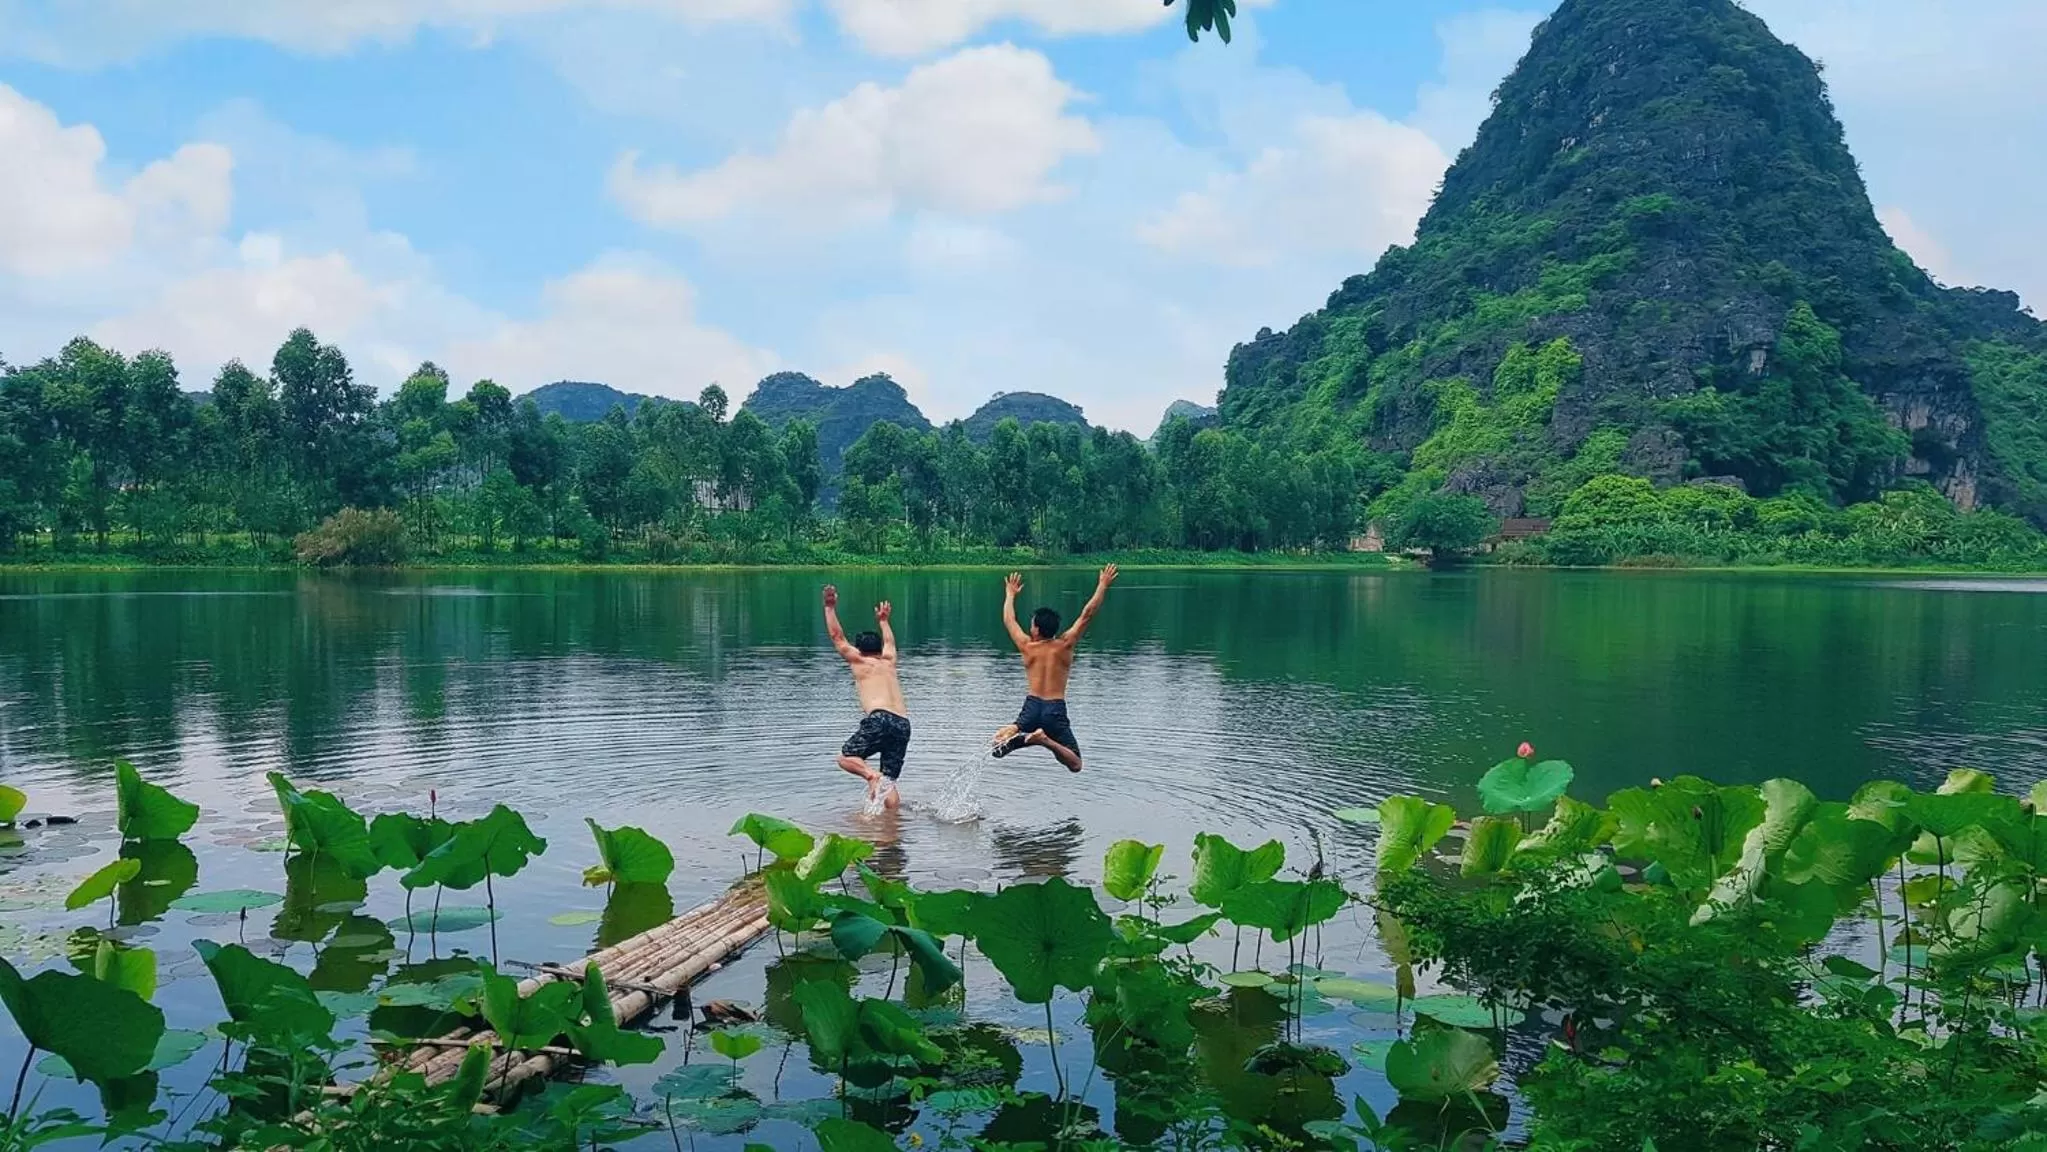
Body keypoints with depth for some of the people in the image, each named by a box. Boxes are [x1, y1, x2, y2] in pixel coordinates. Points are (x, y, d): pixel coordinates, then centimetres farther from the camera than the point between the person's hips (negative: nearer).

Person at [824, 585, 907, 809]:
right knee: (889, 782, 9)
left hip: (880, 718, -5)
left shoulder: (860, 662, 13)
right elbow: (889, 643, 48)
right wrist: (883, 621, 62)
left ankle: (872, 776, -21)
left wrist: (830, 607, 20)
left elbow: (838, 637, 17)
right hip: (903, 723, 5)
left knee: (845, 757, 6)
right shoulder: (889, 662, 26)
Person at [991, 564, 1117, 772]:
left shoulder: (1027, 647, 3)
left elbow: (1008, 619, 19)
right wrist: (1103, 585, 7)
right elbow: (1087, 614, 0)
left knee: (997, 746, 16)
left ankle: (1012, 733, -22)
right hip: (1056, 710, -1)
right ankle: (1046, 740, -29)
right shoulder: (1064, 645, -1)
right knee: (1075, 765, 0)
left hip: (1032, 707, 2)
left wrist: (1010, 594, 35)